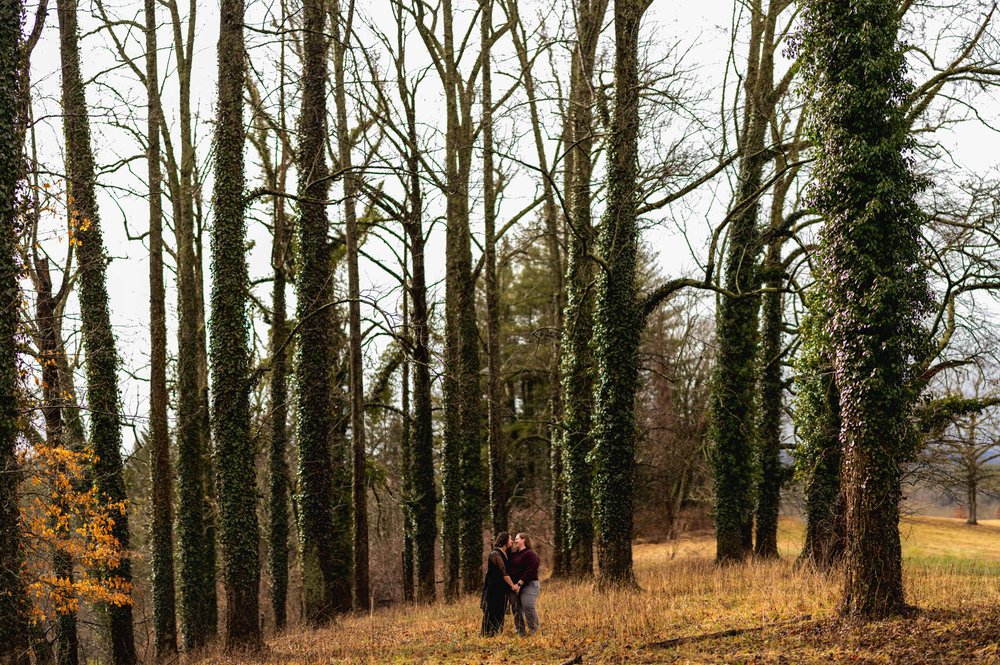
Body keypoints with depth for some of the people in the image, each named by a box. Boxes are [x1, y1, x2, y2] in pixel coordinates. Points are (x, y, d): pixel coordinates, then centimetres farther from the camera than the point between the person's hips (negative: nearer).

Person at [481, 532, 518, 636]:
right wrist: (512, 585, -18)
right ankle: (488, 635, -2)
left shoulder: (504, 553, 15)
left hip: (501, 590, 9)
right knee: (492, 614, -5)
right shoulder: (496, 554, -16)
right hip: (493, 590, -9)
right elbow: (503, 573, -20)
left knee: (500, 614, 11)